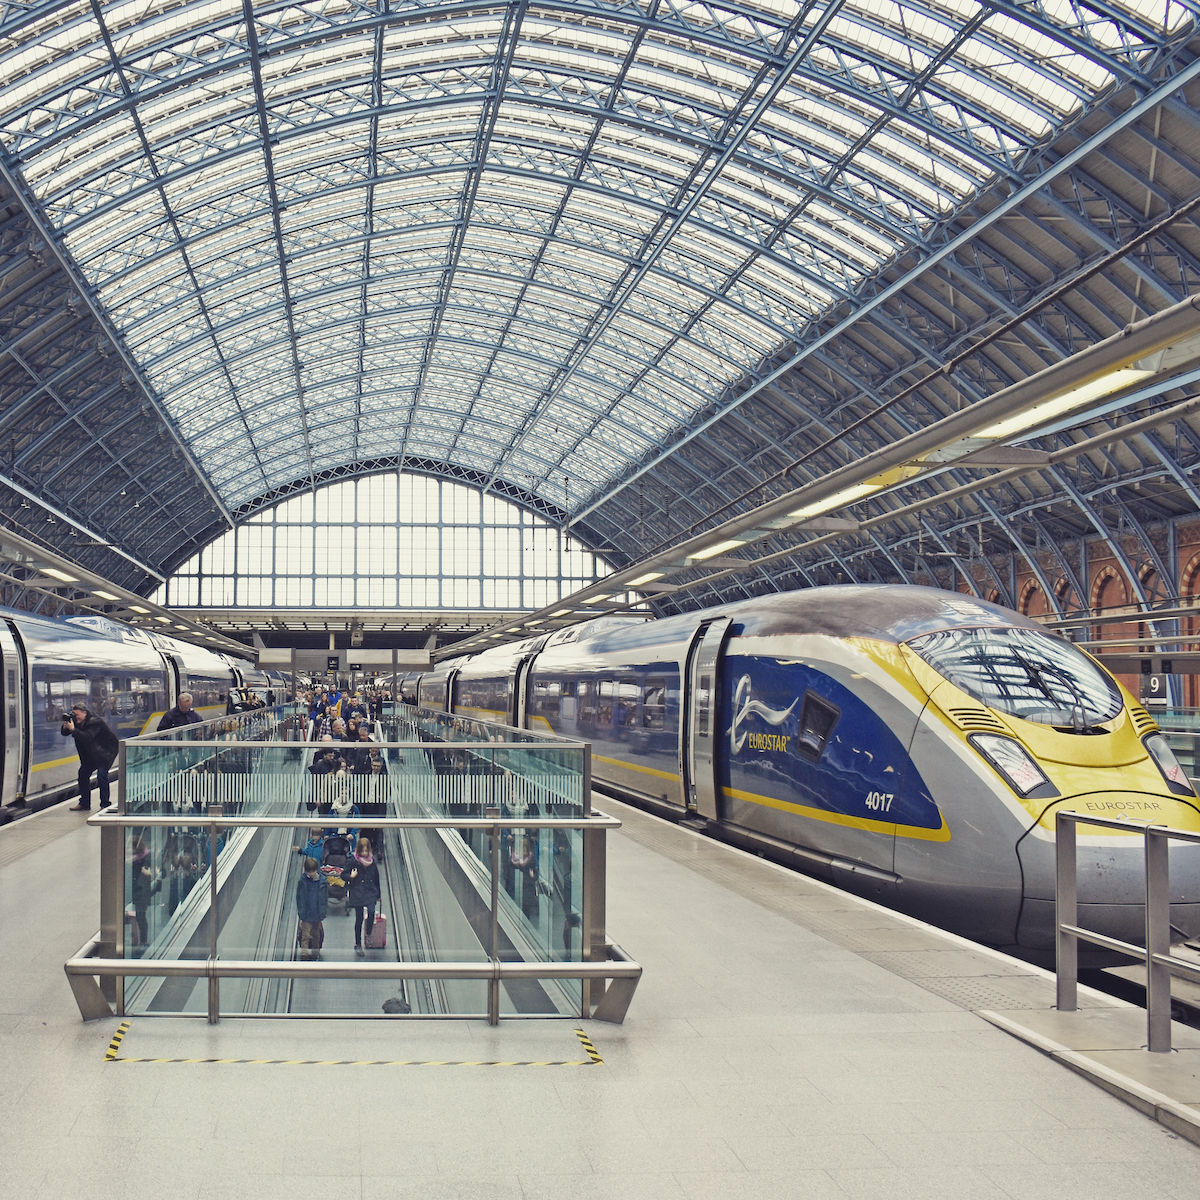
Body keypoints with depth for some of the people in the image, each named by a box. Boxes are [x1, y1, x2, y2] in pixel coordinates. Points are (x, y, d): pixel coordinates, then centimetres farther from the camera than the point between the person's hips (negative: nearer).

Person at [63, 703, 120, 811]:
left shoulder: (94, 722, -26)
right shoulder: (76, 721, -2)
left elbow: (87, 737, -40)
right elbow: (64, 733, -1)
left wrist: (73, 729, -42)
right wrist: (66, 725, -22)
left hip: (107, 750, -9)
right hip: (92, 752, 9)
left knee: (101, 774, -21)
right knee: (83, 773, 4)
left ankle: (105, 804, -13)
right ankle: (84, 803, 16)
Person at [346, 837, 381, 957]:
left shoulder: (372, 861, 2)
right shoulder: (353, 861, -6)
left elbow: (376, 878, 11)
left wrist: (378, 895, 16)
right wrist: (351, 877, -21)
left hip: (370, 893, 1)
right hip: (357, 894, -1)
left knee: (371, 912, -22)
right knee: (359, 919, 5)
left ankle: (368, 934, 3)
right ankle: (357, 944, 20)